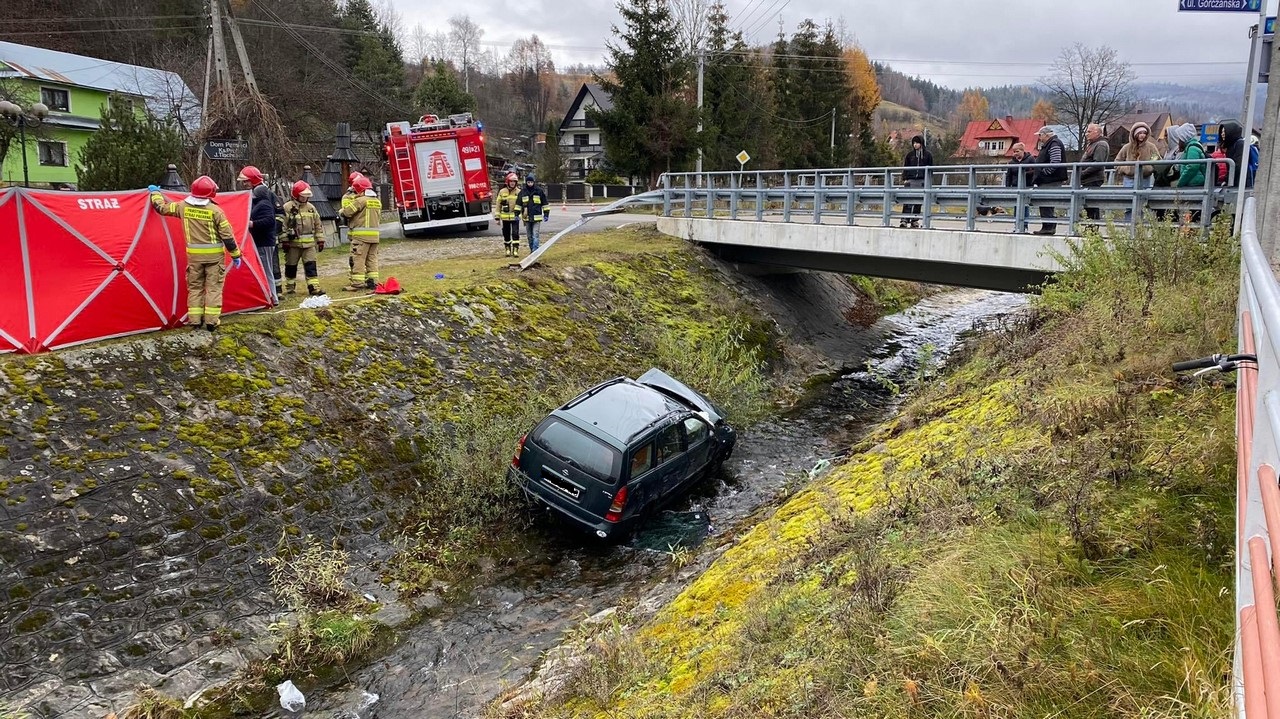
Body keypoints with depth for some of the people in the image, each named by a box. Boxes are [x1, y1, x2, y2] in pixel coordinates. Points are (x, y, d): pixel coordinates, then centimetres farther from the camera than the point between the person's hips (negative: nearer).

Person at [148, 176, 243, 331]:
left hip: (194, 255, 3)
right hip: (214, 255, -3)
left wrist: (155, 192, 33)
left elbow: (161, 207, 14)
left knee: (195, 287, 13)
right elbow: (227, 235, -9)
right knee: (213, 287, 2)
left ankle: (194, 320, 11)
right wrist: (236, 255, 1)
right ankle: (211, 321, 0)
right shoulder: (215, 210, -11)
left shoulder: (182, 206, -1)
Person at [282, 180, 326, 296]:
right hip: (293, 243, -3)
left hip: (309, 243, 3)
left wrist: (320, 240, 11)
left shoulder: (311, 208, 10)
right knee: (291, 266, 8)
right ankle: (290, 288, 19)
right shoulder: (287, 208, -6)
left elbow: (318, 225, 14)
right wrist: (285, 241, -12)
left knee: (311, 265, -3)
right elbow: (283, 226, -8)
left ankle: (314, 287, -4)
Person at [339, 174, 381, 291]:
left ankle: (357, 283, -6)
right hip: (374, 235, 7)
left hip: (361, 234, -7)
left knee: (358, 259, -4)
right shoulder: (377, 201, 14)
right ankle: (372, 281, 12)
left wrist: (340, 212, 10)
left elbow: (346, 212, -10)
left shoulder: (360, 200, -11)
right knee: (372, 259, 12)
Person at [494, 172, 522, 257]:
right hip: (505, 217, 1)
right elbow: (498, 204, 6)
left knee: (515, 234, -9)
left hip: (515, 217, -1)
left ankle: (516, 250, -5)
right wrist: (497, 217, 3)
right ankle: (508, 249, 20)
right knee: (506, 234, 8)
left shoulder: (519, 192, 2)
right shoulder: (502, 192, 3)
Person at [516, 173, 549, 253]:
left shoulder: (540, 191, -1)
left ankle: (535, 251, -14)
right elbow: (518, 204, 11)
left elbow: (545, 204, 5)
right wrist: (517, 214, 5)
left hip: (537, 217, -3)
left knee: (535, 235, -11)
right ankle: (531, 250, 23)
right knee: (530, 236, 12)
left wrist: (546, 214, 2)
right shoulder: (522, 192, 4)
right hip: (527, 218, 3)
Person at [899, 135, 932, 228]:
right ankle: (904, 220, -13)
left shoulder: (928, 155, 8)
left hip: (922, 181, 0)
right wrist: (905, 179, 0)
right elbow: (905, 167, 11)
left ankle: (915, 220, 8)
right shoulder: (910, 155, 10)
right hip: (910, 180, 0)